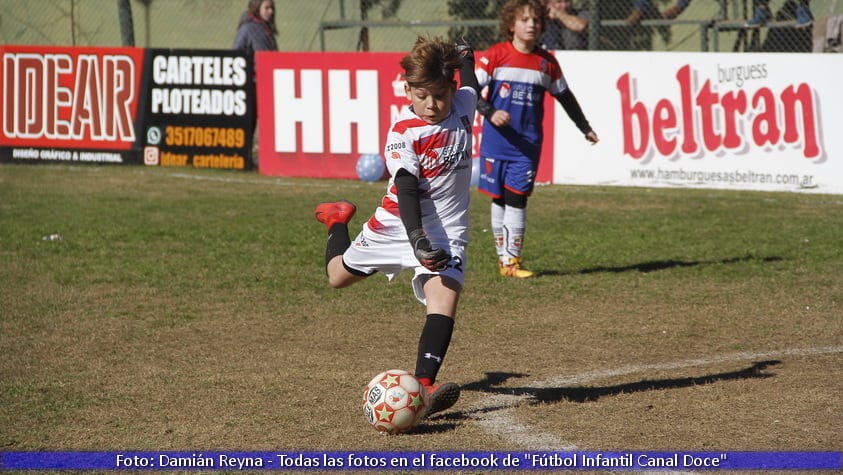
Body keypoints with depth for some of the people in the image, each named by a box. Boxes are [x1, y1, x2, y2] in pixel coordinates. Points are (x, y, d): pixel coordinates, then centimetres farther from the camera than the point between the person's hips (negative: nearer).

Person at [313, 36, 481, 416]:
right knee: (338, 275, 20)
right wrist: (417, 241, -42)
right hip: (398, 225, -1)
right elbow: (406, 192, -27)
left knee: (444, 298, -23)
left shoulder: (462, 106, -5)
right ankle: (338, 220, 52)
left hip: (446, 230, 2)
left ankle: (424, 385, -32)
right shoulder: (403, 133, -19)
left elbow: (470, 86, 21)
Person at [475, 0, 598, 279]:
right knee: (498, 199, 6)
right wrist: (490, 112, -23)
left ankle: (512, 261, -4)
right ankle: (503, 257, 17)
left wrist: (585, 128, 24)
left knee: (516, 199, -7)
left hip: (528, 144, 1)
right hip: (496, 142, -1)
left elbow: (564, 96, 18)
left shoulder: (547, 62, 5)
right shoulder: (496, 55, -4)